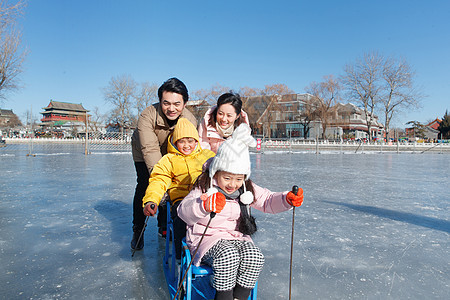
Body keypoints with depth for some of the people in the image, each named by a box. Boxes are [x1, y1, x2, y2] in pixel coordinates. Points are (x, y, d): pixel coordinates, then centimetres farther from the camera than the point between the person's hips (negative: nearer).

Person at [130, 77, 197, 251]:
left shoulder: (190, 120, -29)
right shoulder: (147, 116, -38)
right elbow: (150, 149, -44)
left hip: (171, 155, 3)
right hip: (144, 154, -2)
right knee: (144, 186, -12)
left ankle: (164, 227, 24)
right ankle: (137, 231, 6)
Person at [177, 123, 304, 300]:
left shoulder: (247, 189, 5)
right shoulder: (204, 188, -11)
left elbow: (268, 201, 6)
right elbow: (184, 211, -25)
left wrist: (287, 199, -16)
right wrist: (204, 206, -48)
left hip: (237, 237, 4)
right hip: (207, 238, -4)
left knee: (254, 256, -25)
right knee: (228, 255, -34)